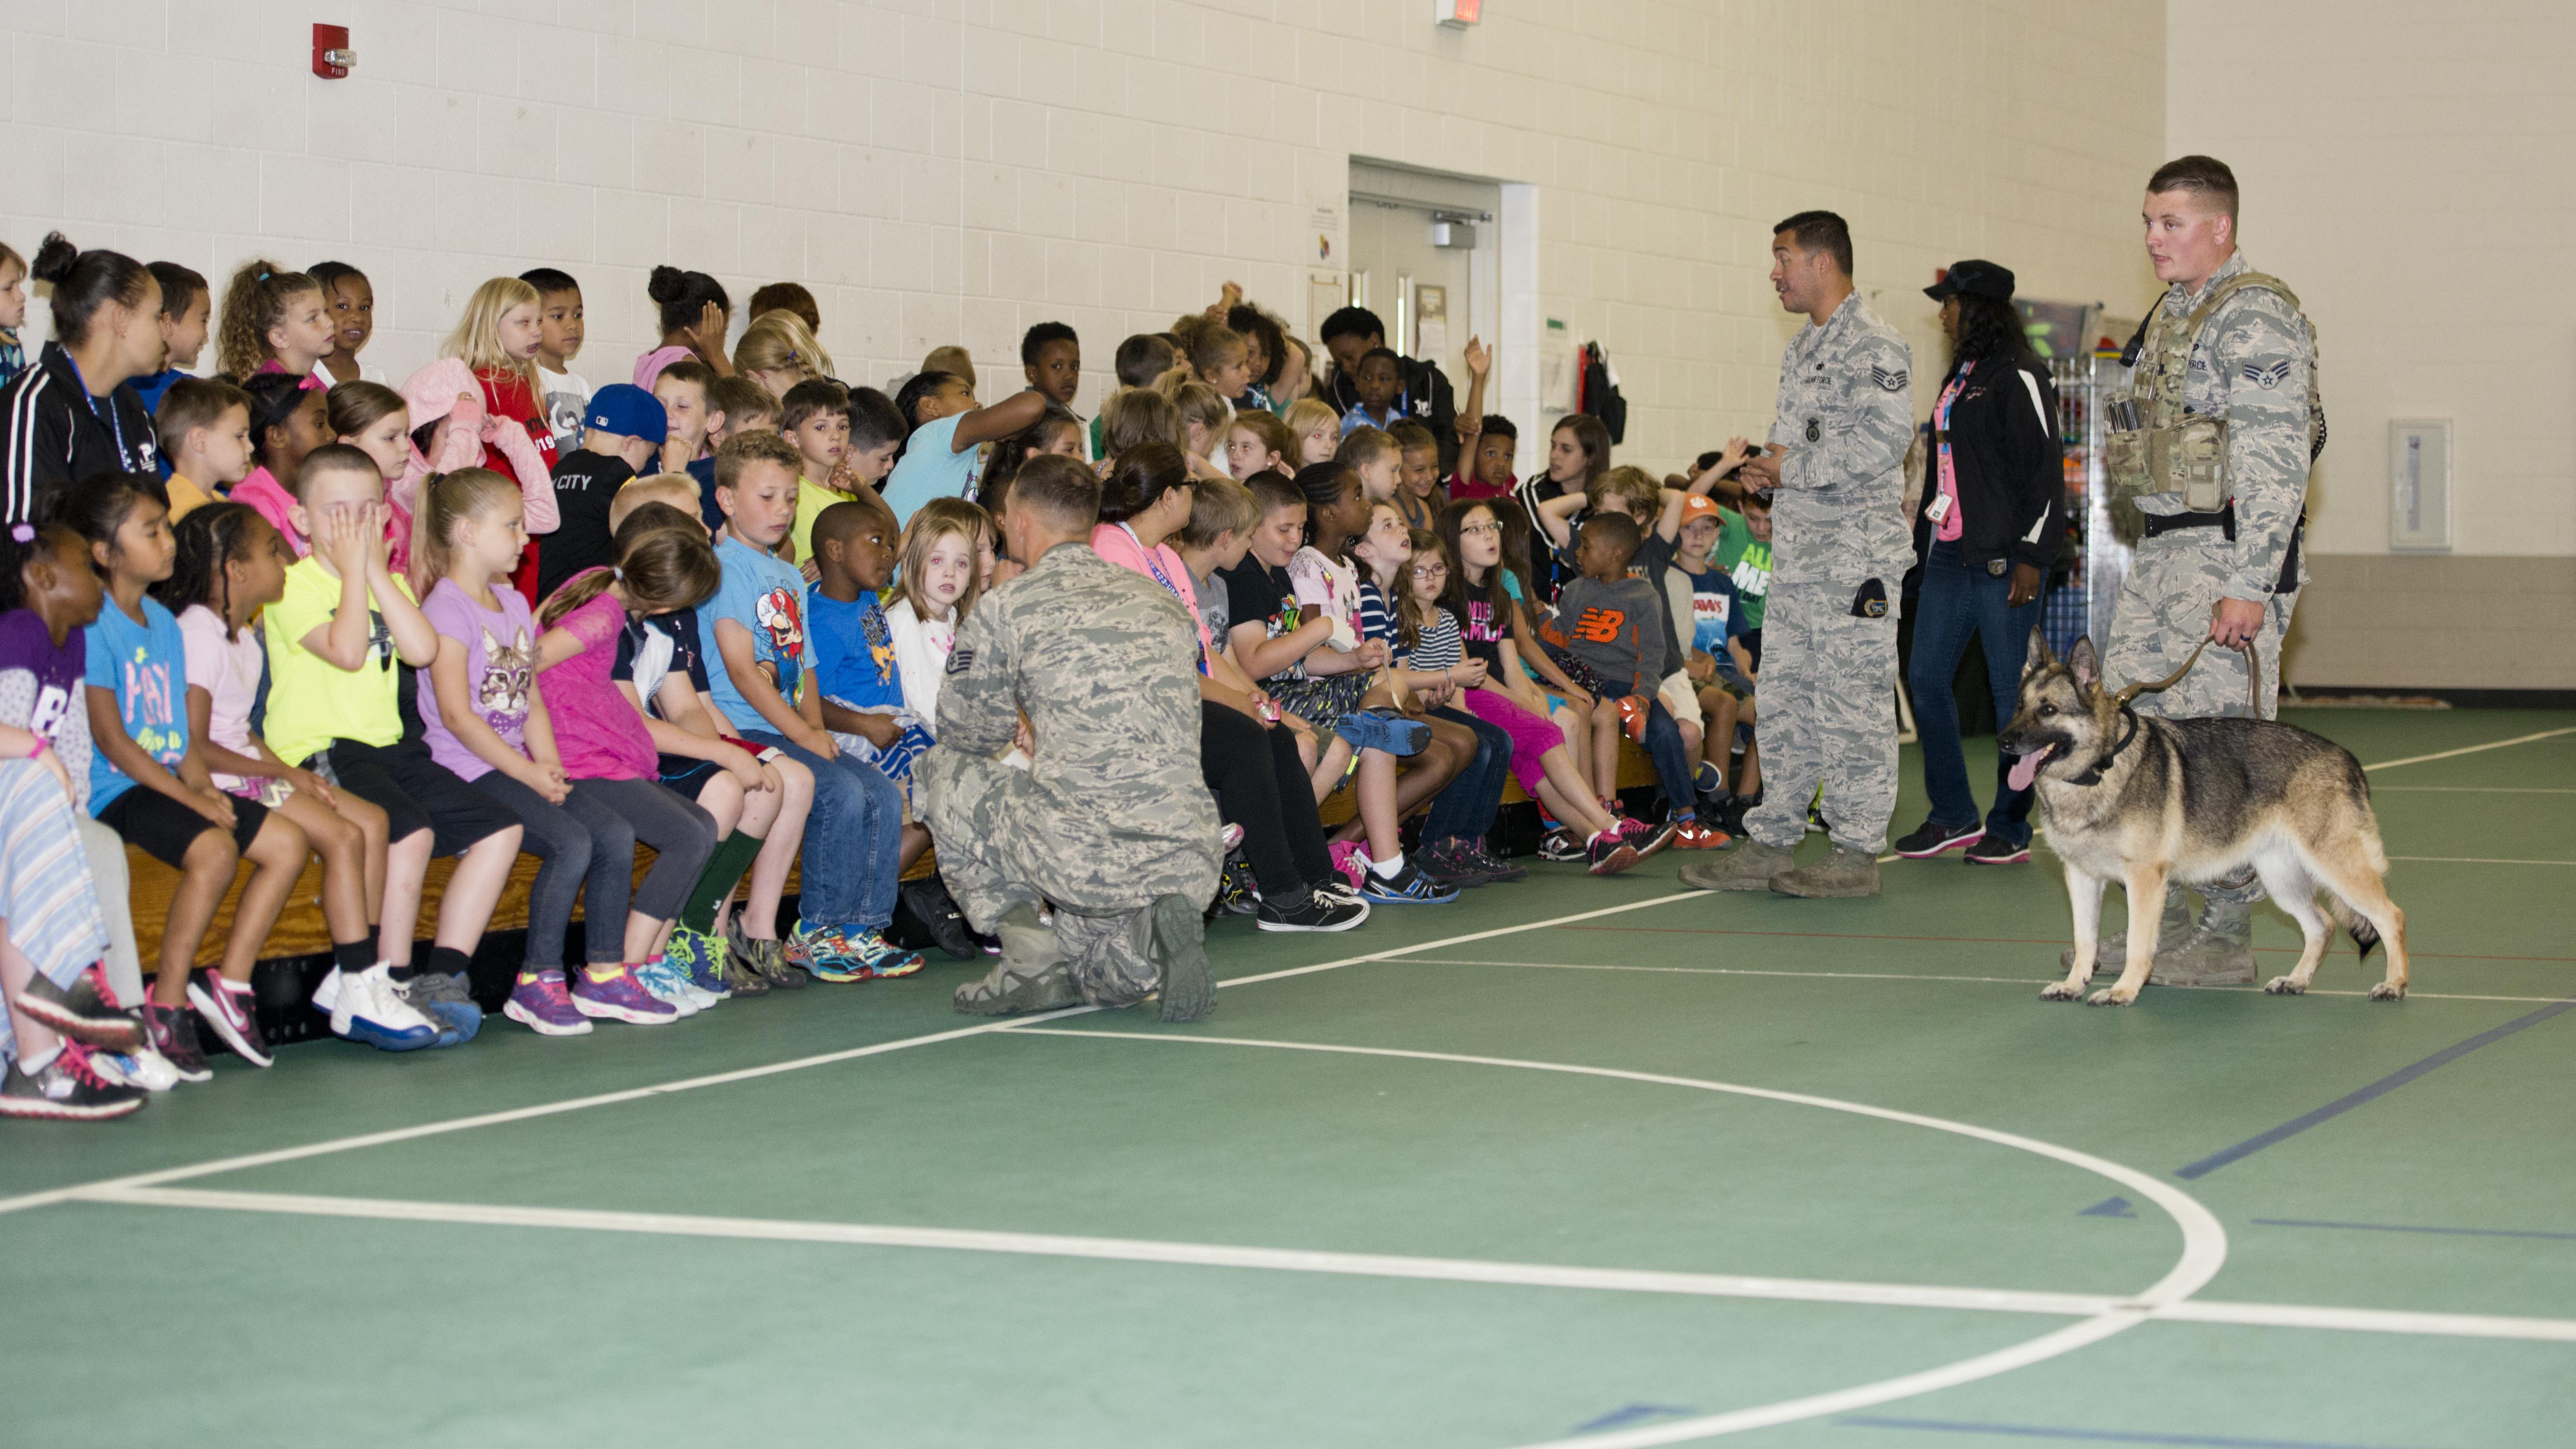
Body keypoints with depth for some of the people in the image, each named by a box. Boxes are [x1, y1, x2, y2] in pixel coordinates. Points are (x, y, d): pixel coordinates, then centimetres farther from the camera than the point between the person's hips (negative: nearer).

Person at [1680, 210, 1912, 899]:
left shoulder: (1873, 346, -10)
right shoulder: (1802, 349, 20)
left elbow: (1884, 438, -21)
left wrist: (1794, 469, -15)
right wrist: (1764, 468, 7)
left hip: (1856, 554, -9)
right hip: (1799, 552, 9)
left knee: (1852, 701, -5)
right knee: (1785, 700, 10)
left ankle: (1857, 852, 0)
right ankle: (1773, 842, 15)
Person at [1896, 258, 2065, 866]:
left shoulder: (2019, 378, -9)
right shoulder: (1959, 378, 18)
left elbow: (2046, 469, -13)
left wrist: (2032, 556, -16)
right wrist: (1923, 536, 19)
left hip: (2002, 560, -9)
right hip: (1950, 557, 9)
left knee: (2010, 689, -2)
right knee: (1926, 677, 6)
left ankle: (2011, 828, 5)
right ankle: (1955, 816, 15)